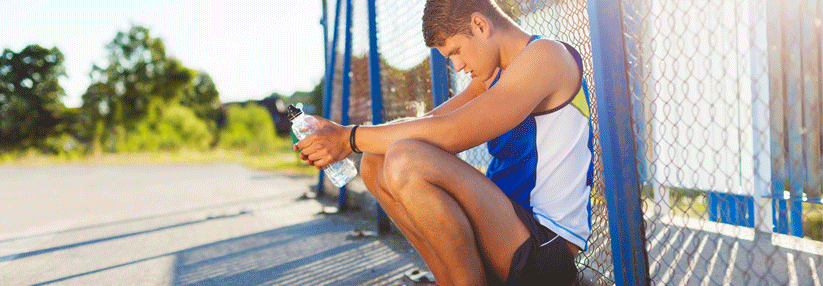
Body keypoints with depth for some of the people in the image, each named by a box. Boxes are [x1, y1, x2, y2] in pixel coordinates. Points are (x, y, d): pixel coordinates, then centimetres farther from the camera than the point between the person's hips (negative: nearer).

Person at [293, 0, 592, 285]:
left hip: (549, 241, -9)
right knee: (375, 164, 4)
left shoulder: (546, 55, -14)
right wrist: (340, 132, -2)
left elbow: (448, 134, -22)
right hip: (505, 224, 9)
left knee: (405, 160, -28)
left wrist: (351, 138, -14)